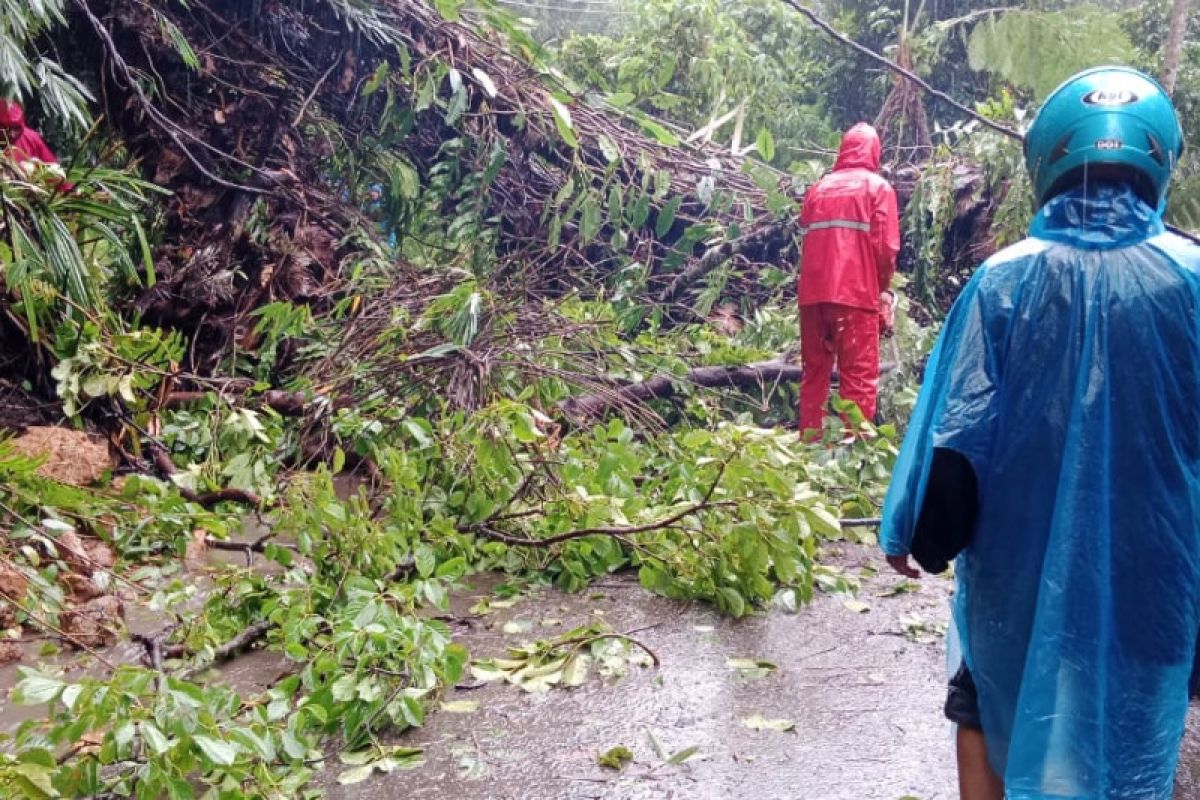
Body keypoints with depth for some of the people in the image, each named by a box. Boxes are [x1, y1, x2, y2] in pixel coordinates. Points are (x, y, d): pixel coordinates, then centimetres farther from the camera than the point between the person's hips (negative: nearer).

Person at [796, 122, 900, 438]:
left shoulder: (818, 188, 15)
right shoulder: (878, 186, 3)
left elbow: (805, 240, 12)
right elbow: (886, 248, -5)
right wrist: (882, 288, 10)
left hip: (813, 292, 4)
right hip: (856, 292, -4)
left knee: (814, 373, 12)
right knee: (859, 377, -1)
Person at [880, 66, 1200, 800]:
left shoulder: (1006, 277, -11)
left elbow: (955, 426, -9)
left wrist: (922, 534, 3)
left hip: (1020, 555, 0)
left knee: (990, 707, 22)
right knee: (1132, 729, 17)